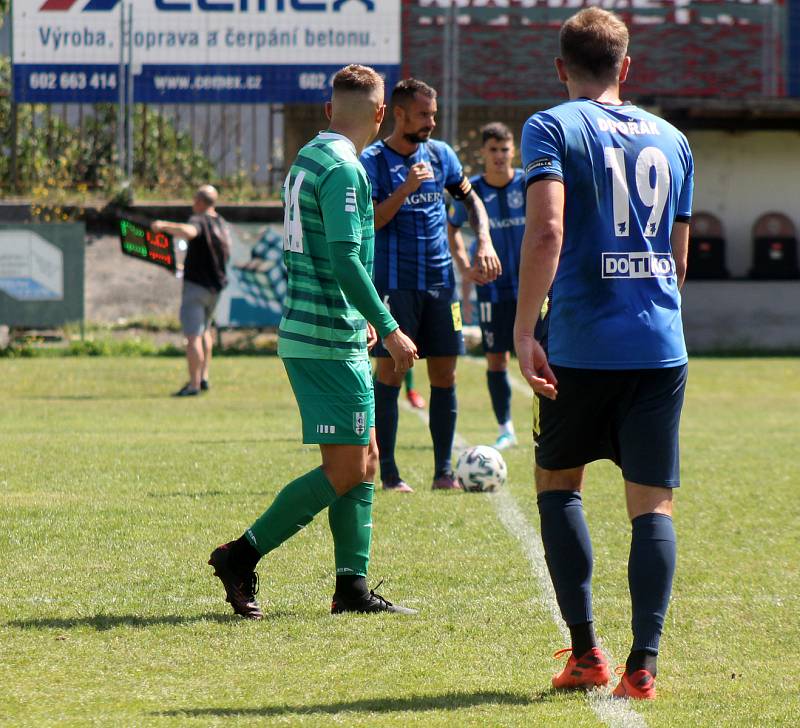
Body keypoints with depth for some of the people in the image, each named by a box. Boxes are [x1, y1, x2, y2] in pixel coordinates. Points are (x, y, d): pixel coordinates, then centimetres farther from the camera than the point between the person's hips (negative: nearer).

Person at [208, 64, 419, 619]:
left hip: (308, 331, 10)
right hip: (331, 341, -10)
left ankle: (353, 587, 11)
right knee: (346, 470, -7)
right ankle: (242, 556, -4)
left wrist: (360, 320, 29)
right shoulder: (343, 169, -15)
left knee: (364, 462, 11)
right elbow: (345, 260, -22)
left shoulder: (308, 158, 15)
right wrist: (388, 329, -19)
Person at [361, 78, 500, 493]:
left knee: (444, 373, 3)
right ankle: (388, 473, 1)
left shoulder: (440, 154, 10)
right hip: (394, 283, -5)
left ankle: (444, 471, 8)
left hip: (440, 280, 5)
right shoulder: (373, 161, -5)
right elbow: (368, 222, -13)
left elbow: (471, 199, 20)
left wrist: (484, 243, 5)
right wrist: (406, 188, -24)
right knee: (389, 372, -4)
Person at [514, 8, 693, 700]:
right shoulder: (671, 138, 13)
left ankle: (585, 650, 7)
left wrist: (524, 332, -16)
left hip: (582, 345, -3)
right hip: (662, 346, 3)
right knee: (653, 502, 4)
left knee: (557, 481, 15)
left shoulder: (552, 128, -2)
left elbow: (546, 232, -17)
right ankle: (644, 662, -7)